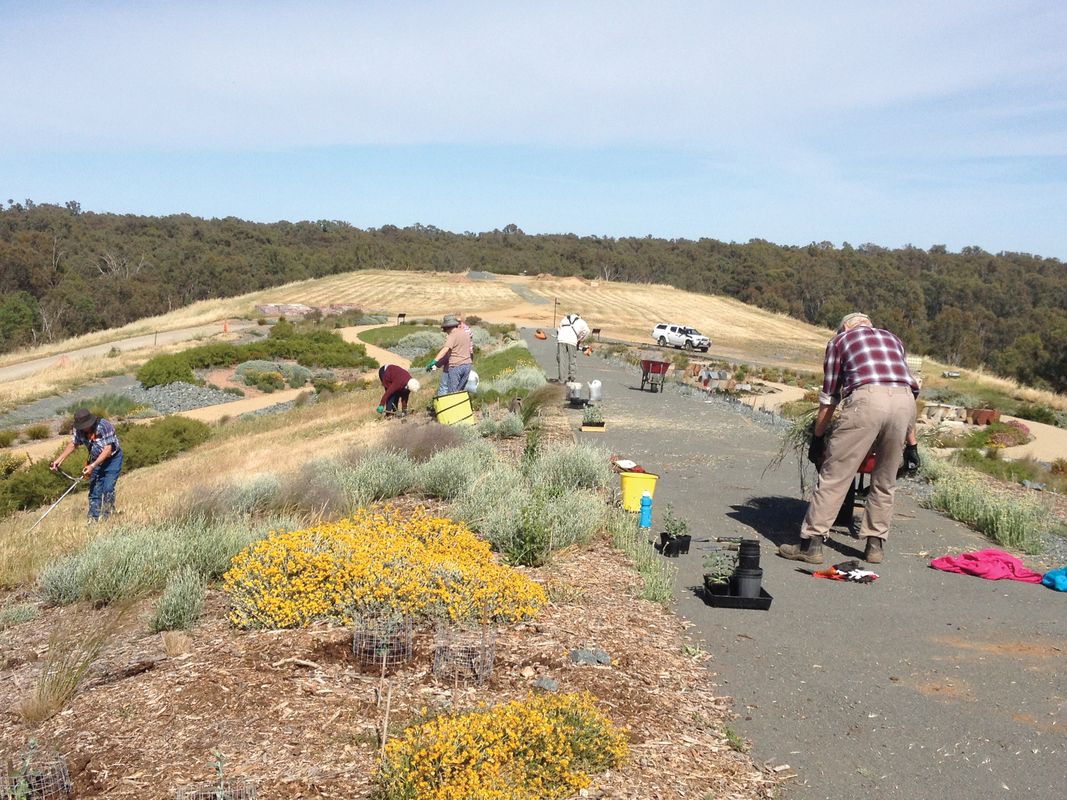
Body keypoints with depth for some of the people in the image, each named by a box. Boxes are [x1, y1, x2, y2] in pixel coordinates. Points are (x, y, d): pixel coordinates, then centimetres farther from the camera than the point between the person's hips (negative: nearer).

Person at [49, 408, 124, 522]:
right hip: (96, 460, 6)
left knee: (108, 489, -15)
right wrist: (59, 460, -6)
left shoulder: (105, 427, -29)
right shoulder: (79, 430, -11)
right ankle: (93, 520, 5)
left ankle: (107, 518, -5)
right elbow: (73, 444, 4)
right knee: (94, 490, 1)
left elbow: (108, 450, -29)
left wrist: (92, 466, -33)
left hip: (112, 458, -5)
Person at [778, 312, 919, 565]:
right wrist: (911, 445, 34)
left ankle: (811, 544, 1)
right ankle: (875, 544, 20)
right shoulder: (892, 339, 34)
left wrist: (817, 438, 31)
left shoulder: (839, 340, 24)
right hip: (904, 400, 4)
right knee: (885, 481, 17)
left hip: (867, 398, -4)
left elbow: (829, 397, 21)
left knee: (835, 475, 0)